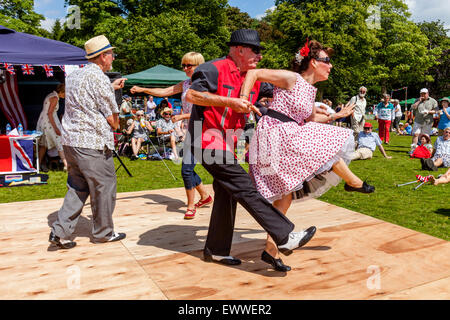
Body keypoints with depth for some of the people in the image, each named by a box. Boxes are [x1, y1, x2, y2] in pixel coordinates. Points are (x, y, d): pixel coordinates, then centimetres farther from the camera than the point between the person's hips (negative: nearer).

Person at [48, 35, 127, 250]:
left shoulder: (73, 76, 15)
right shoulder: (99, 78, -13)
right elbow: (112, 117, -12)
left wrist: (111, 88, 28)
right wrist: (115, 125, 11)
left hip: (70, 141, 9)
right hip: (92, 143, -9)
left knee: (77, 187, 17)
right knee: (104, 187, 6)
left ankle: (60, 231, 12)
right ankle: (103, 232, 19)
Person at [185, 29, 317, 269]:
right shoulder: (215, 69, -11)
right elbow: (191, 95, -20)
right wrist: (230, 102, -23)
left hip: (226, 143, 9)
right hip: (208, 139, -9)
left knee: (227, 195, 11)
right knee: (244, 187, -14)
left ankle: (216, 250, 24)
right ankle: (286, 237, -12)